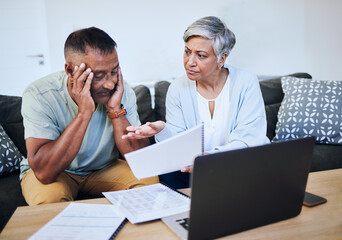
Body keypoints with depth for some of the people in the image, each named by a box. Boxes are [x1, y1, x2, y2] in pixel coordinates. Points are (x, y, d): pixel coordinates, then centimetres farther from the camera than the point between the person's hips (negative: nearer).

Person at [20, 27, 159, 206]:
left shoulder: (123, 93, -15)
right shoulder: (39, 95, -25)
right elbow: (44, 173, -34)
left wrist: (116, 110, -30)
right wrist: (84, 111, -38)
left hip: (104, 168, 3)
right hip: (56, 173, -2)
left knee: (149, 179, -22)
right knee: (49, 196, -35)